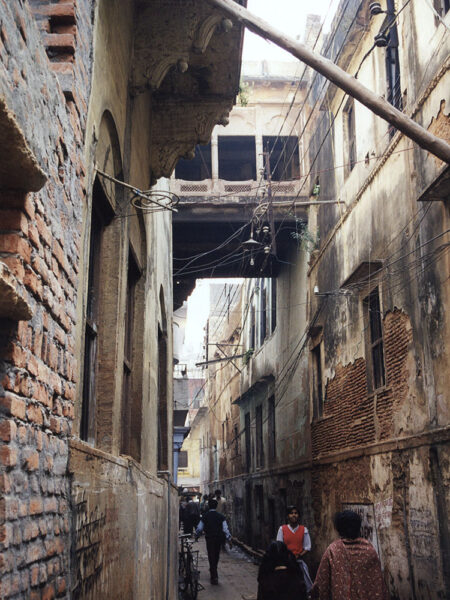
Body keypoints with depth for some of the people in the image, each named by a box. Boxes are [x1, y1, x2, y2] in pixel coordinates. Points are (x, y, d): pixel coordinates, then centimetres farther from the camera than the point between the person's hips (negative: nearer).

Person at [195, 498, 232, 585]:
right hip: (219, 538, 2)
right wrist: (229, 539, -2)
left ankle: (214, 577, -6)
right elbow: (225, 529, -6)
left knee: (211, 557, 0)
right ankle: (214, 572, 39)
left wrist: (196, 536, 21)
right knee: (216, 556, 20)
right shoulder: (221, 516, -2)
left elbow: (199, 528, 3)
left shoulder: (205, 516, -3)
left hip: (209, 538, -2)